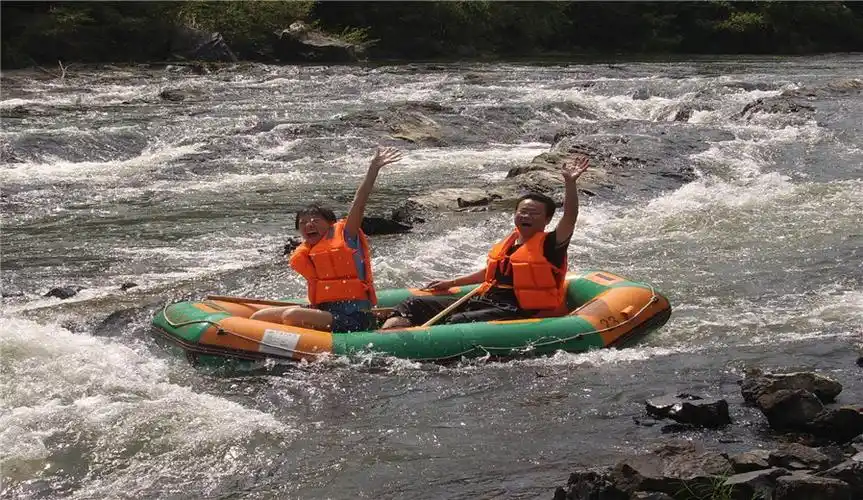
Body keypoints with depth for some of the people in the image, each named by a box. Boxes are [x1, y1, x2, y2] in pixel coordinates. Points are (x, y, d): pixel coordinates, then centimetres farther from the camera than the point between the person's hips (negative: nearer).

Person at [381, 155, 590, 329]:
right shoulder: (508, 243, 19)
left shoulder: (549, 246, -4)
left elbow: (569, 219, -21)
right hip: (484, 301, 9)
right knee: (415, 306, -1)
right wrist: (452, 283, 37)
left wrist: (570, 183, -34)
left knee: (457, 322, -36)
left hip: (516, 311, -8)